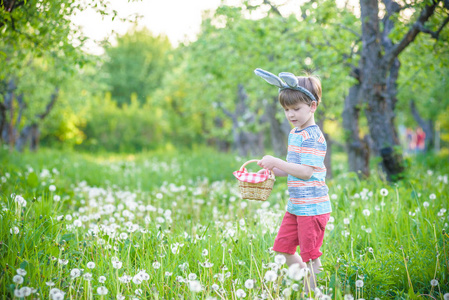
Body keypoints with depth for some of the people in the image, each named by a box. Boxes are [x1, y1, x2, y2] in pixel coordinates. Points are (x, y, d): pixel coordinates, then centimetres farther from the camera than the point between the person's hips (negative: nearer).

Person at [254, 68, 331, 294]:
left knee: (309, 255, 0)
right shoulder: (294, 134, 12)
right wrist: (272, 169, 4)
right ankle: (312, 274, 28)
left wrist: (276, 161, -22)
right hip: (295, 206, 9)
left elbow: (306, 171, -24)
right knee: (282, 248, 14)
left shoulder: (313, 136, -17)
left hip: (312, 206, -9)